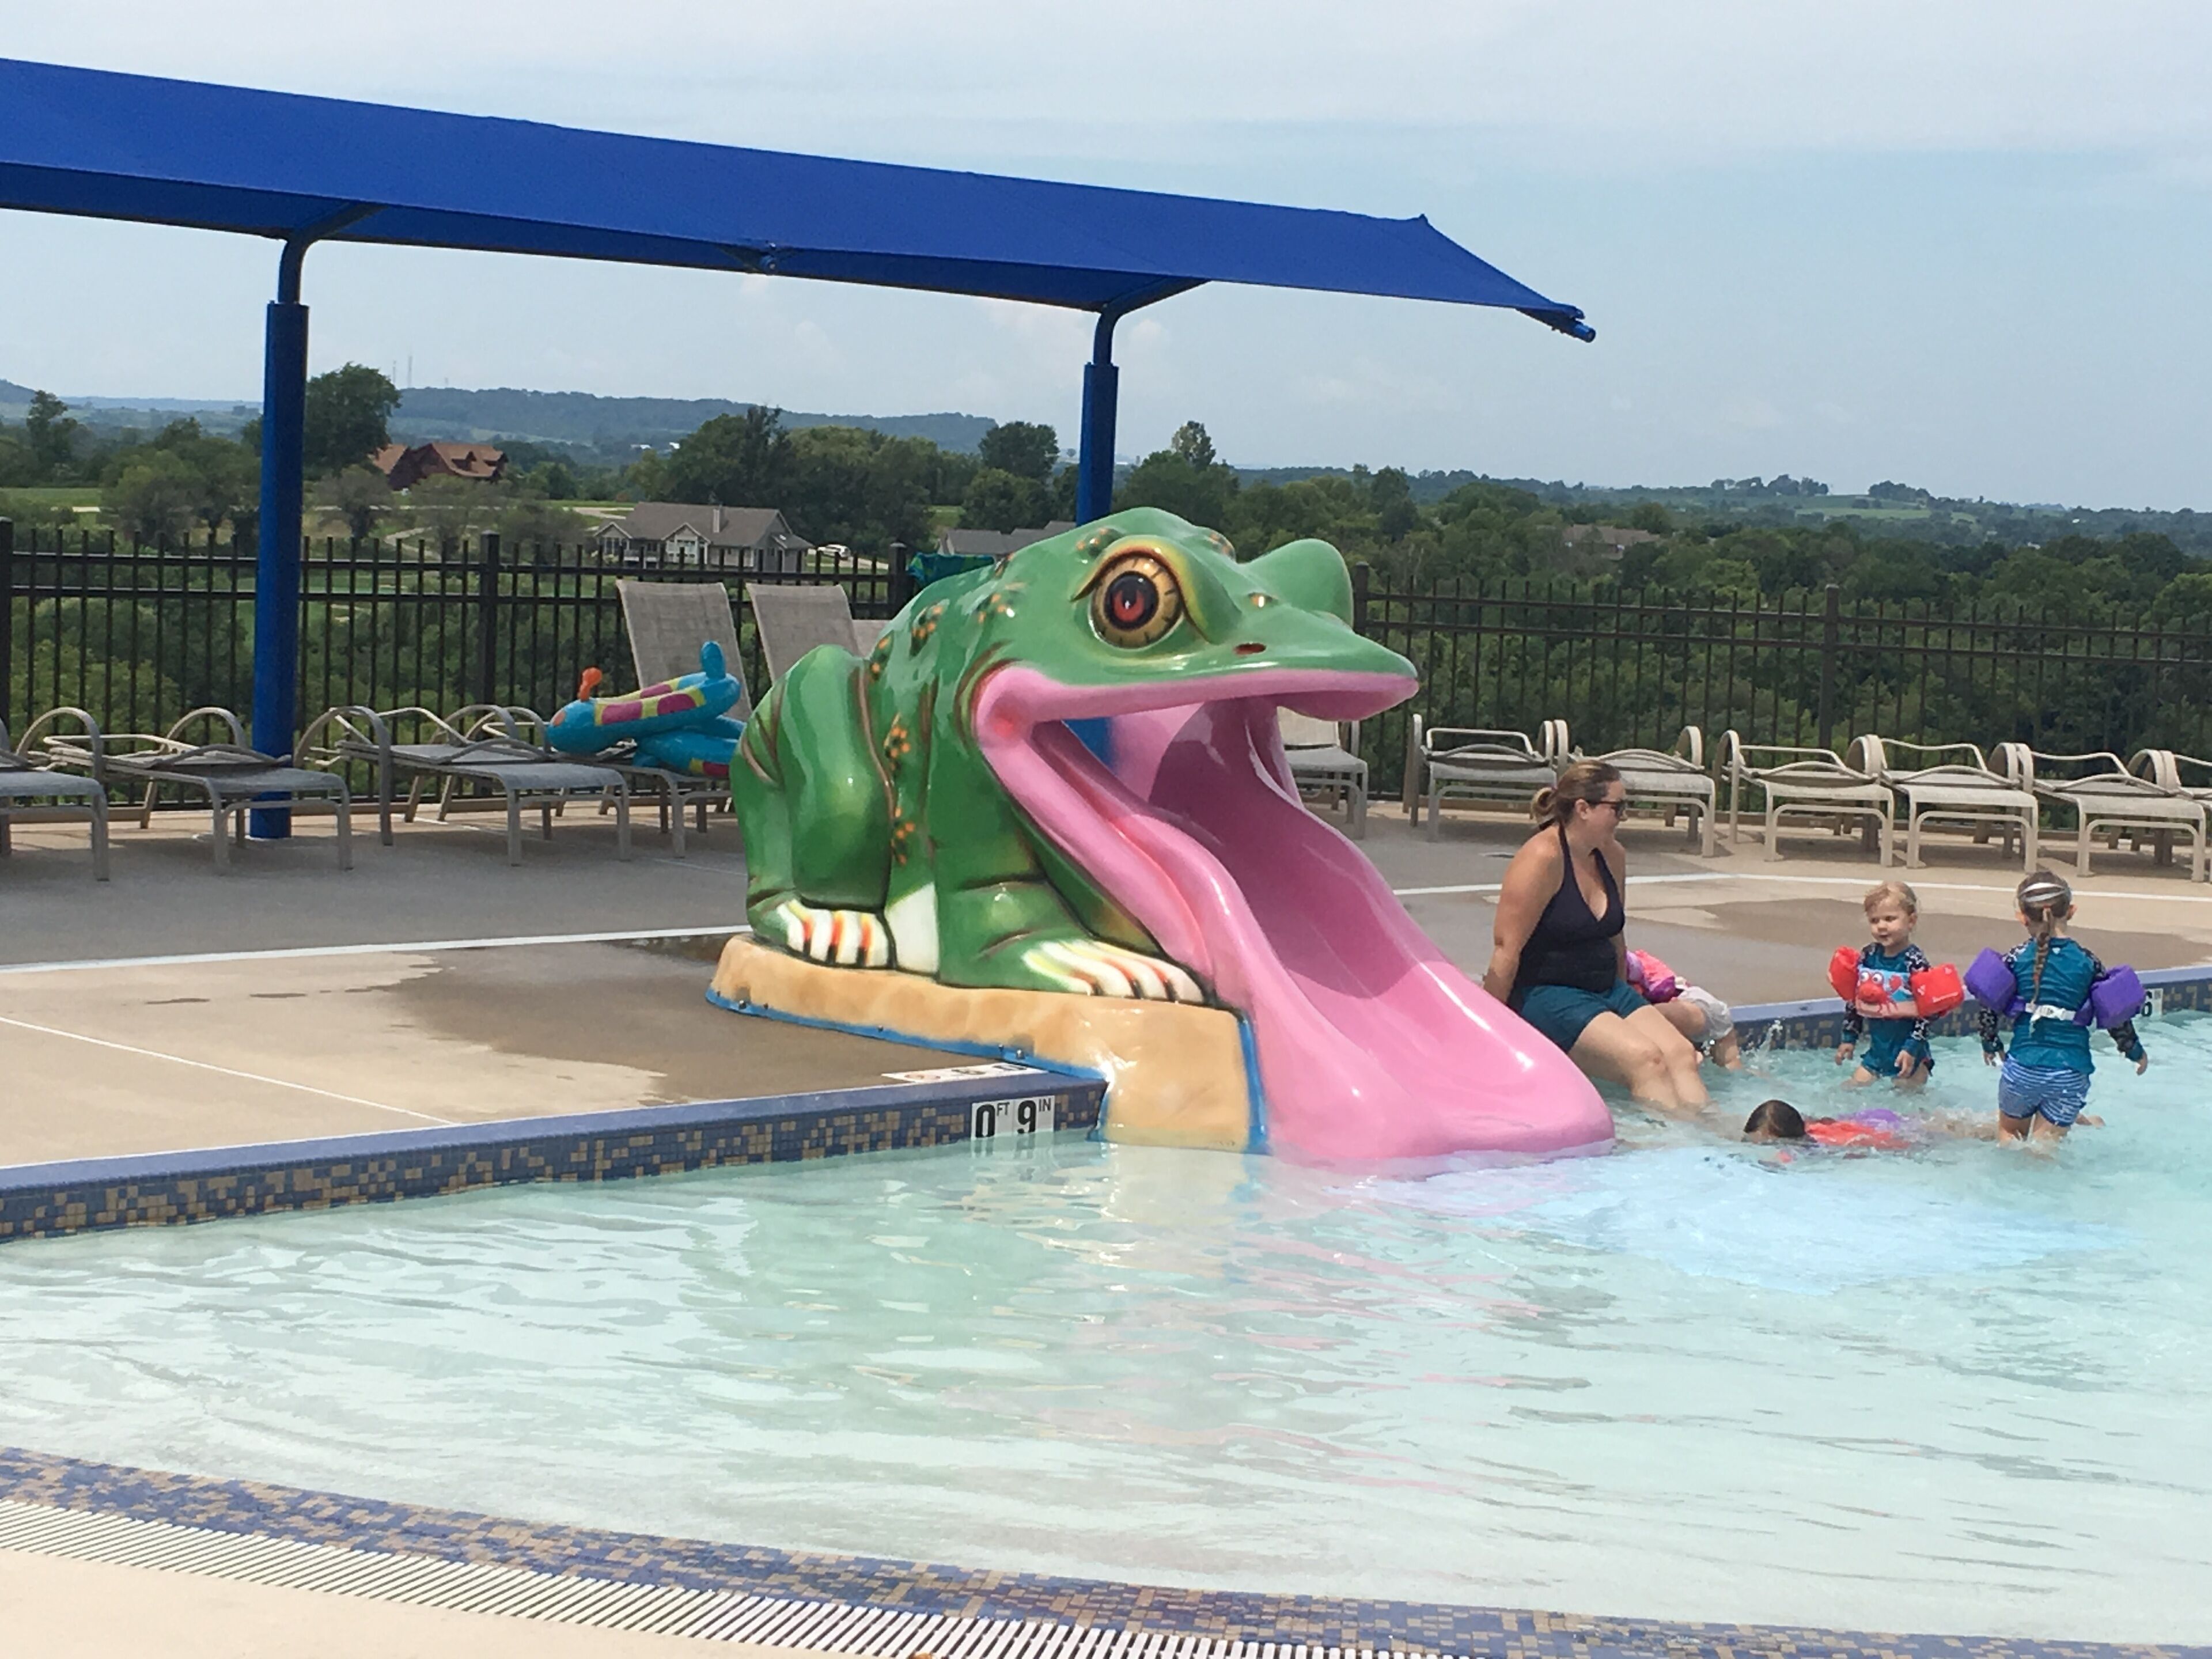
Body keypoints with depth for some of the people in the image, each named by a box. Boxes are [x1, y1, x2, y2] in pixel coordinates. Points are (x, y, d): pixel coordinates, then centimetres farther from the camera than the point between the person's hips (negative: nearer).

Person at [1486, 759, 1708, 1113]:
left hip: (1607, 990, 8)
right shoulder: (1542, 858, -16)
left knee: (1681, 1054, -14)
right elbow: (1507, 948, -17)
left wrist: (1625, 999, 28)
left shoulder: (1612, 856, 9)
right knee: (1644, 1059, -25)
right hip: (1545, 994, -8)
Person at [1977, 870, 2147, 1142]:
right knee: (2046, 1143, 5)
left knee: (2009, 1134, 17)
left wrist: (1990, 1045, 19)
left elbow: (1989, 1005, 1)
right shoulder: (2087, 961, 0)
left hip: (2023, 1066, 0)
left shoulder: (2016, 958, -2)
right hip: (2071, 1072, 0)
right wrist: (2136, 1052, 19)